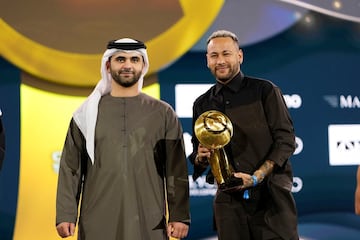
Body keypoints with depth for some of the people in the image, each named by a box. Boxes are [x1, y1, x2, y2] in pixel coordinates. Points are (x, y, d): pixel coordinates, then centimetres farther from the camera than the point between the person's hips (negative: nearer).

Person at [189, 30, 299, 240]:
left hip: (271, 194, -3)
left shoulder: (264, 91, 0)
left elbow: (286, 140, -5)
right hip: (229, 200, 3)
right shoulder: (202, 104, 12)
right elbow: (197, 157, 17)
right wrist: (200, 157, -8)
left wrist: (256, 177, -15)